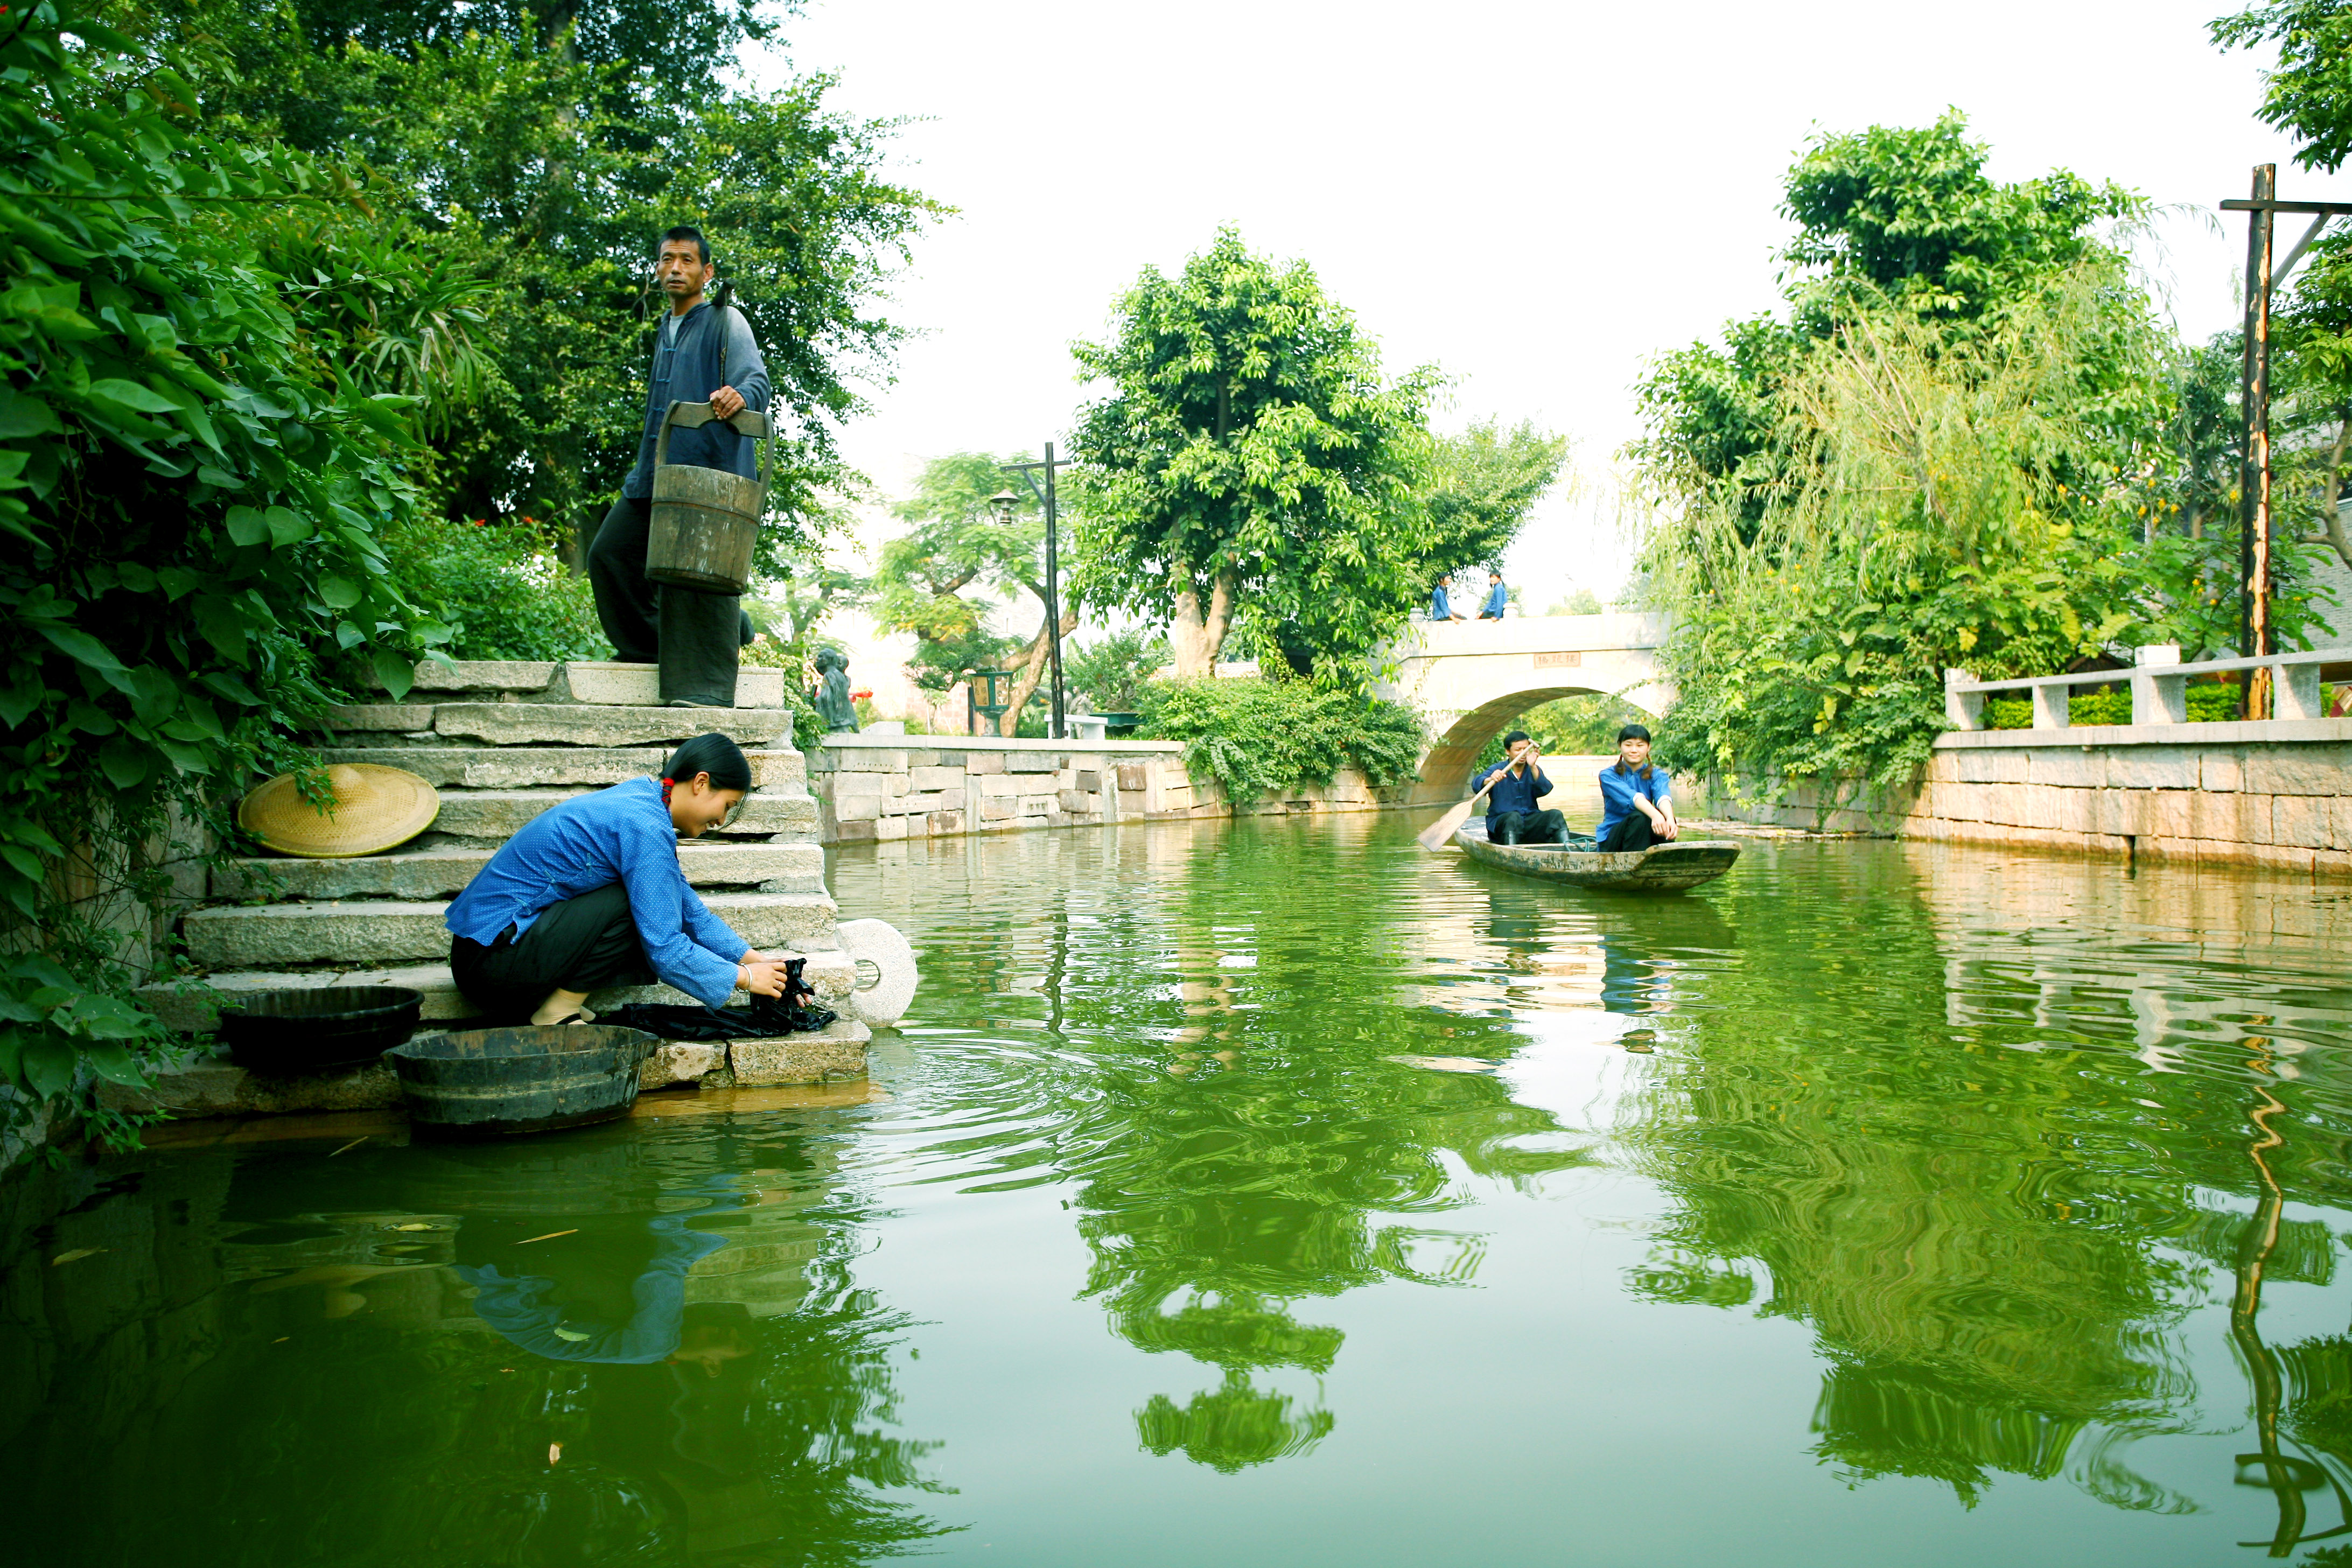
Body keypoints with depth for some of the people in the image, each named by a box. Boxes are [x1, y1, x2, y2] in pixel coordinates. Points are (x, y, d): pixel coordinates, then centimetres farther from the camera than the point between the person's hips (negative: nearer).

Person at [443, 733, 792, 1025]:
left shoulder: (641, 799, 10)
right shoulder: (644, 826, -20)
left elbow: (691, 913, 17)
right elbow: (665, 949, -20)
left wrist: (753, 958, 10)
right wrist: (744, 977, -8)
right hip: (491, 958, -10)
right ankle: (557, 1014, -11)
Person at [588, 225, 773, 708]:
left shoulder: (725, 321, -1)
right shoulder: (666, 329, 24)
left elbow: (757, 378, -16)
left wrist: (740, 395, -40)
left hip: (710, 472, -8)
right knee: (610, 553, 7)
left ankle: (705, 688, -12)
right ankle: (648, 647, 22)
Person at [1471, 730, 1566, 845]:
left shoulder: (1534, 770, 9)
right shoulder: (1498, 769, -1)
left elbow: (1545, 790, -11)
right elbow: (1476, 785, -19)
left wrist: (1533, 767, -27)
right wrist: (1490, 780, -42)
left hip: (1530, 824, 3)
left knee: (1555, 815, -19)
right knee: (1513, 817, -34)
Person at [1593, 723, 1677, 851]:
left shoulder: (1657, 775, 6)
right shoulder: (1607, 775, -4)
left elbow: (1663, 796, -19)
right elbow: (1630, 796, -26)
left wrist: (1670, 819, -43)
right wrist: (1655, 815, -47)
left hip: (1645, 837, 3)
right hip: (1611, 840, -3)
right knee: (1639, 818, -33)